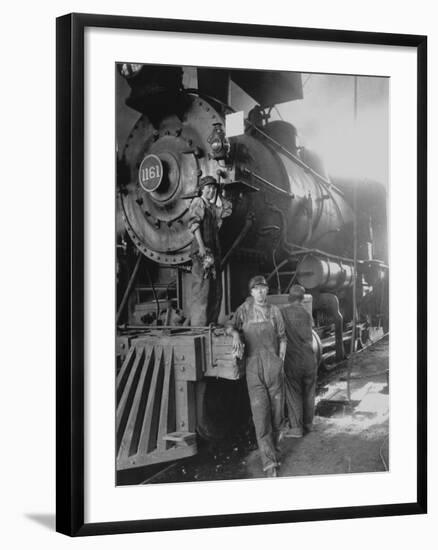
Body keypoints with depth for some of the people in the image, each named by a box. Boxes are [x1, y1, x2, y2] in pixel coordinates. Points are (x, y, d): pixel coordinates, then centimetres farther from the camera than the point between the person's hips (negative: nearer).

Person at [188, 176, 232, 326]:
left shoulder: (213, 207, 20)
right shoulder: (198, 202, -2)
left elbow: (228, 208, 39)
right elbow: (194, 223, -14)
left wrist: (217, 195, 20)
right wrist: (201, 246, -24)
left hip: (214, 251, 9)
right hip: (202, 252, -9)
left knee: (216, 292, 8)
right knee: (202, 290, -12)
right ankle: (198, 327, -13)